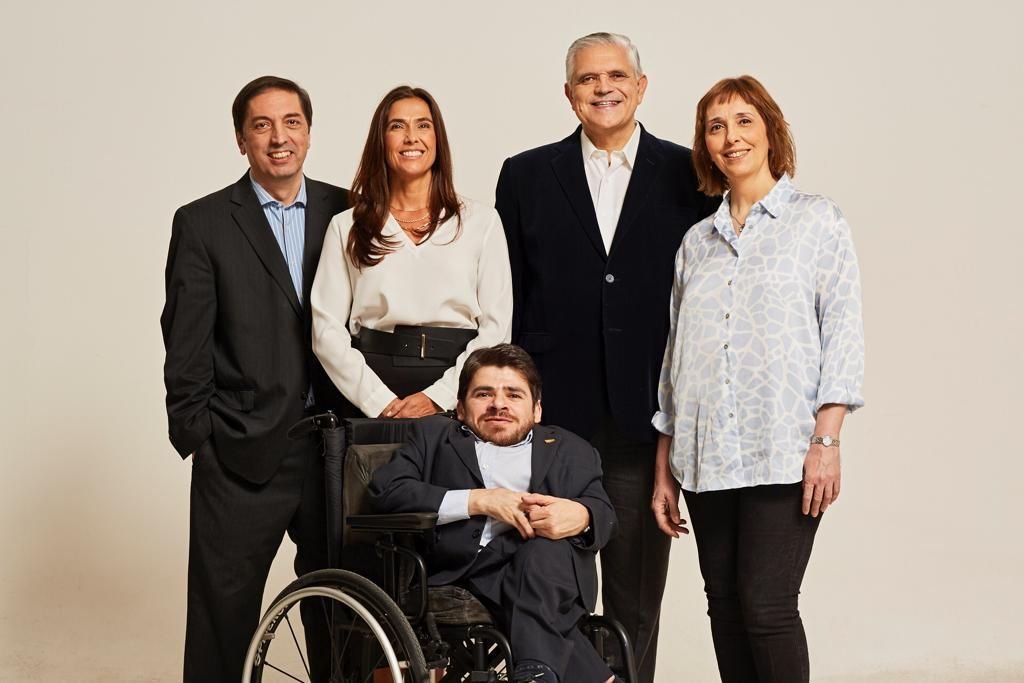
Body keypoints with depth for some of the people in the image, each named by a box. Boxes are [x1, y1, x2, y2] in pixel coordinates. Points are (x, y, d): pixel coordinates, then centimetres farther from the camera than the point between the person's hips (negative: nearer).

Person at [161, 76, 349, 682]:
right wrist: (196, 434, -6)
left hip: (334, 443, 3)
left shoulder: (344, 211, 6)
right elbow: (186, 345, -2)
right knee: (223, 609, 5)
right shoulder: (202, 224, 0)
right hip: (242, 452, -2)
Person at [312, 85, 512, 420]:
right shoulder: (348, 227, 8)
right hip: (372, 403, 0)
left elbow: (496, 328, 2)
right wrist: (382, 401, -9)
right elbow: (327, 329, 3)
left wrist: (438, 397, -9)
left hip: (456, 400, 0)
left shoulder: (481, 221, 7)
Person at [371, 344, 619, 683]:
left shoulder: (569, 450, 26)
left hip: (550, 572, 1)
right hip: (462, 573, -1)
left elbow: (604, 514, 10)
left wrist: (581, 517, -17)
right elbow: (385, 489, 5)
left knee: (546, 547, -31)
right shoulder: (433, 435, 24)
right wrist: (478, 500, -7)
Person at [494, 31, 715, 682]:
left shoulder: (688, 176, 5)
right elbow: (507, 299, 6)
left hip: (646, 416, 0)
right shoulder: (527, 176, 7)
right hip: (553, 413, 0)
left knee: (637, 593, 8)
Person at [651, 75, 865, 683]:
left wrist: (827, 439, -12)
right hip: (705, 457, 5)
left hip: (783, 451, -5)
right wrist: (665, 467, 12)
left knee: (767, 605, -11)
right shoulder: (697, 242, 17)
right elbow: (677, 353, 16)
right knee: (725, 605, 6)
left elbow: (842, 331, -2)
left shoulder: (818, 221, 4)